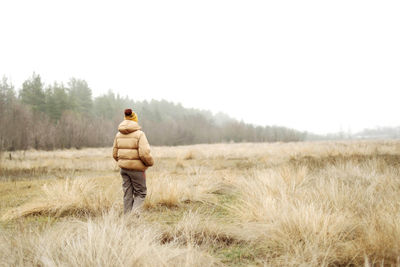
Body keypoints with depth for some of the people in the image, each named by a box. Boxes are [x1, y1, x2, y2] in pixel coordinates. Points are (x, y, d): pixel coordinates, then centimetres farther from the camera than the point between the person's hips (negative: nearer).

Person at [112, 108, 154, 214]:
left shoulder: (119, 134, 4)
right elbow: (144, 154, -21)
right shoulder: (139, 134, -14)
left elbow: (115, 154, 9)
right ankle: (135, 213, -8)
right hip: (137, 169, -5)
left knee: (127, 194, 14)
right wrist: (150, 163, -3)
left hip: (124, 168, 5)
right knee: (140, 193, 9)